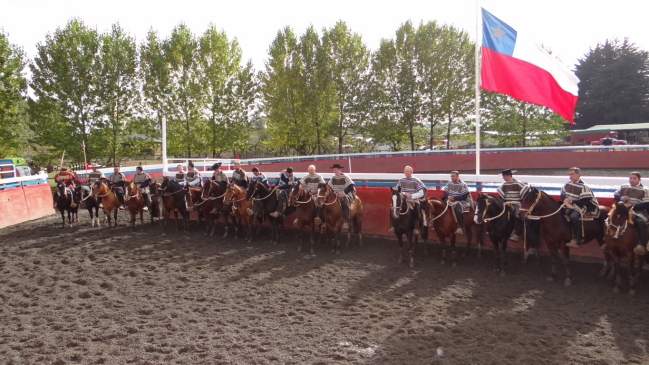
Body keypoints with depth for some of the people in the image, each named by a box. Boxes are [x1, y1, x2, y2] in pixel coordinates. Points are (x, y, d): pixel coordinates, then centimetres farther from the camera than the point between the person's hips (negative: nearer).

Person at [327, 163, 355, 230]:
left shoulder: (345, 177, -9)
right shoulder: (333, 178, 9)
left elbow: (350, 187, -15)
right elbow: (329, 187, 16)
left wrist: (343, 192, -25)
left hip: (345, 194, -6)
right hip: (336, 195, 6)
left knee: (345, 203, -35)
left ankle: (346, 222, -31)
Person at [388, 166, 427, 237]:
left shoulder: (416, 181, -6)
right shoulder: (401, 180, 4)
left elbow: (421, 193, -9)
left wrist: (412, 196, -19)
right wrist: (405, 194, -16)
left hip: (414, 201, -3)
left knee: (417, 212, -33)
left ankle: (416, 229, -30)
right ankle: (392, 227, -7)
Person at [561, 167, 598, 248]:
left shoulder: (583, 187, -13)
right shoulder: (567, 184, 7)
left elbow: (585, 201, -19)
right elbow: (562, 194, 13)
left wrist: (572, 201, -22)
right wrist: (565, 199, -11)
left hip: (579, 206, -7)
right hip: (569, 205, 8)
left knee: (573, 216, -33)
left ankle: (576, 239, -24)